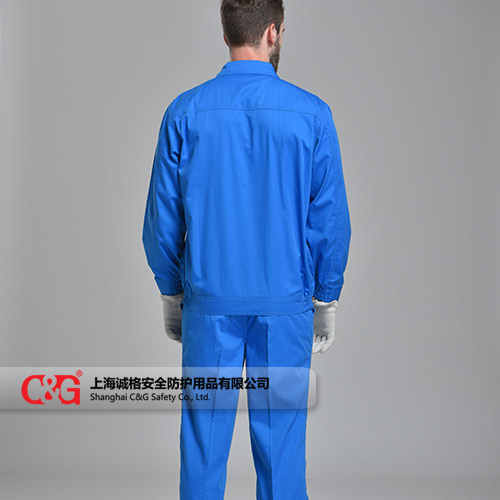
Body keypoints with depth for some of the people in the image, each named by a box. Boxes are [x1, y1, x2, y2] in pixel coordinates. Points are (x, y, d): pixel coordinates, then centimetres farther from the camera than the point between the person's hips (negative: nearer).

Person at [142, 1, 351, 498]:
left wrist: (171, 293, 12)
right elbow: (331, 219, -4)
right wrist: (326, 301, 7)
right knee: (280, 437, 9)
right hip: (285, 305, 0)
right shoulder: (311, 113, -6)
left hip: (210, 302, 1)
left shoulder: (185, 112, -3)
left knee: (204, 437, 9)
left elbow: (163, 217, 0)